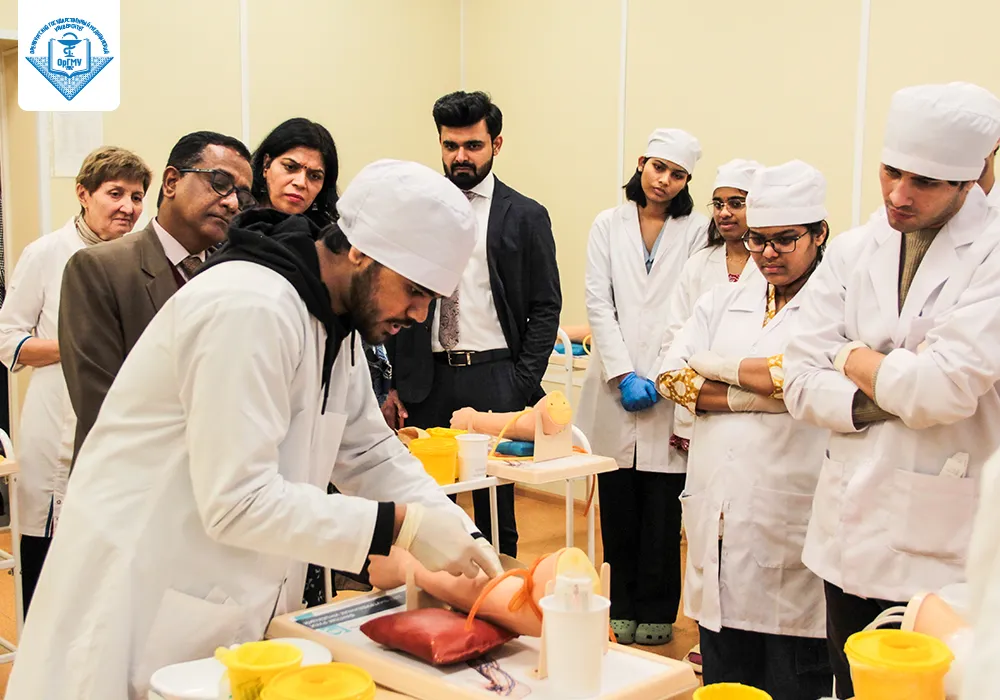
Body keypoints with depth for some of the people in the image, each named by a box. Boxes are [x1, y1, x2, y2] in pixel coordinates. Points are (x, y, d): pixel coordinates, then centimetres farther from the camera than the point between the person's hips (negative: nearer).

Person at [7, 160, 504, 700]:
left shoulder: (336, 321, 6)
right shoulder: (251, 309, -24)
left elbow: (370, 455, 11)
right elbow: (238, 502, -27)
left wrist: (459, 538, -2)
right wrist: (403, 527, -25)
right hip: (143, 610, -9)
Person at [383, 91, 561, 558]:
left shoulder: (526, 217, 2)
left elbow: (546, 309, 1)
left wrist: (523, 387, -7)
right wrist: (396, 382, 4)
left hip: (495, 379, -2)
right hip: (426, 379, 2)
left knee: (496, 508, 6)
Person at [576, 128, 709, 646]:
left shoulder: (696, 232, 5)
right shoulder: (608, 225, 11)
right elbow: (598, 302, 2)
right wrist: (623, 375, -8)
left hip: (668, 388, -1)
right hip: (615, 384, 2)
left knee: (662, 511, 1)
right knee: (618, 508, 6)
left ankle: (655, 612, 14)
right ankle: (621, 609, 18)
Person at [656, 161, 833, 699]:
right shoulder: (723, 301, 15)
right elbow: (672, 378, 5)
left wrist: (716, 364, -3)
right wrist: (752, 396, -9)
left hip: (791, 528, -5)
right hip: (718, 521, 5)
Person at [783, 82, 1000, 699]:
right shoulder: (854, 252, 6)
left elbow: (943, 390, -21)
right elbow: (803, 383, 3)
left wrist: (855, 358, -4)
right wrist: (894, 394, -12)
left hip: (946, 540, -5)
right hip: (853, 528, 5)